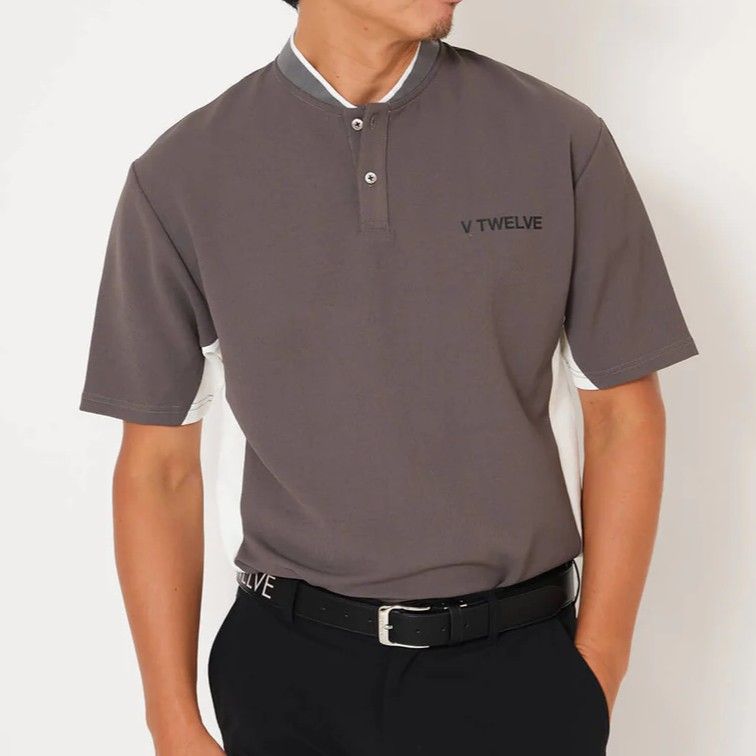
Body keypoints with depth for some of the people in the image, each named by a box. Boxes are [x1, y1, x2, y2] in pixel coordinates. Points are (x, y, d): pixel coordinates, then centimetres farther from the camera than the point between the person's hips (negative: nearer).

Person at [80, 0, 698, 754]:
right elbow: (157, 465, -1)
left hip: (516, 666, 0)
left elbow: (624, 416, 0)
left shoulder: (561, 139, -5)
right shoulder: (180, 177, -5)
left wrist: (597, 671, -2)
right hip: (287, 670, 1)